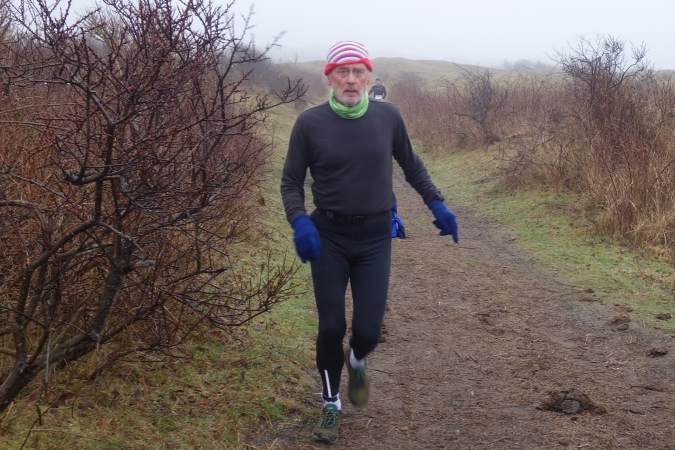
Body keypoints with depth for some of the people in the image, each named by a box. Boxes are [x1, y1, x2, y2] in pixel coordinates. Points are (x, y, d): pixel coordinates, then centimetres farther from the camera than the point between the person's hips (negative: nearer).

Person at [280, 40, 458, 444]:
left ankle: (357, 361, 37)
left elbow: (411, 164, 12)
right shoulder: (310, 123, -8)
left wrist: (437, 204, 6)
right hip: (328, 237, -1)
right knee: (331, 327, 1)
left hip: (375, 237, 1)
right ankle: (332, 404, 26)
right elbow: (292, 181, 0)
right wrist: (299, 222, -17)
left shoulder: (388, 117, -5)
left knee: (368, 330, -2)